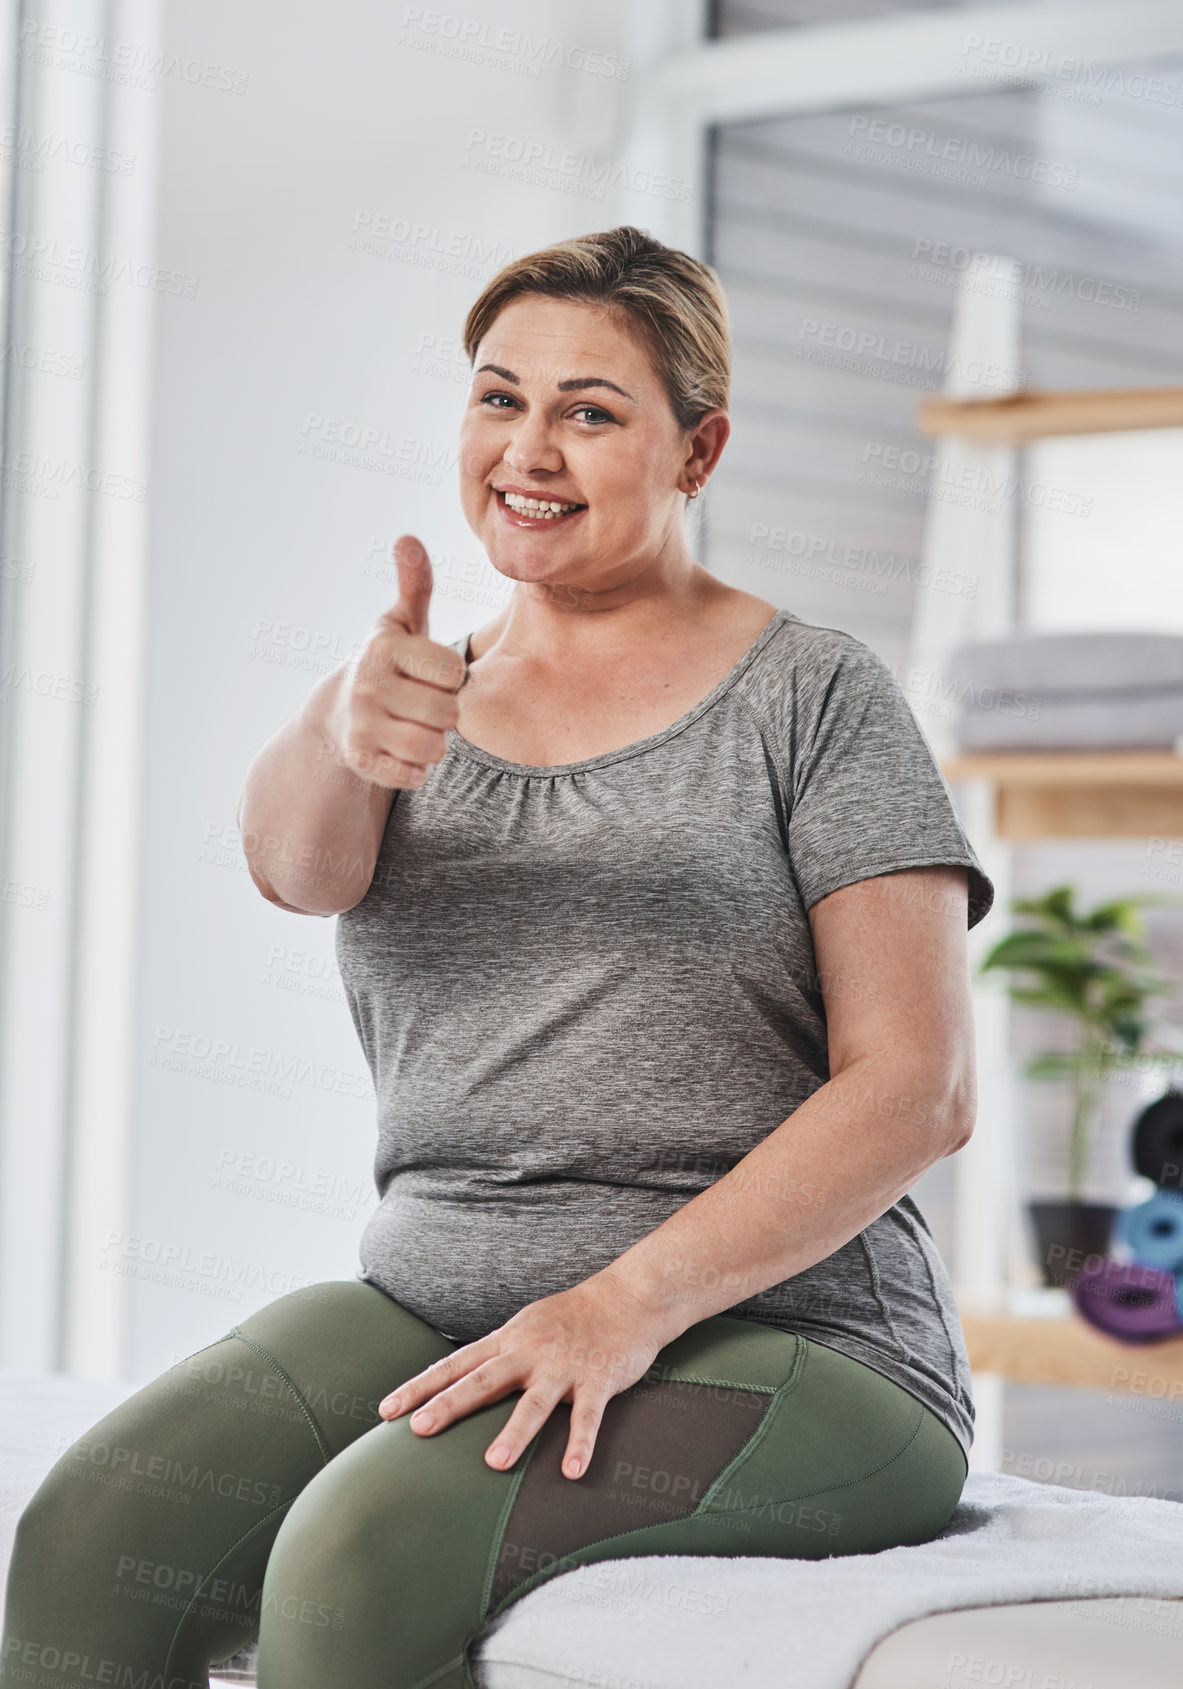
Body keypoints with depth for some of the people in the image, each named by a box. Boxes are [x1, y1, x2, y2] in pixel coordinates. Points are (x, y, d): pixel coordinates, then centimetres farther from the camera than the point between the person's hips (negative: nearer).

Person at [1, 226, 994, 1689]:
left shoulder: (813, 697, 2)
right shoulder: (429, 696, 15)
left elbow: (918, 1088, -7)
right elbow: (295, 863, -9)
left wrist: (629, 1303, -19)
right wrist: (344, 732, -34)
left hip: (773, 1335, -4)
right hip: (432, 1300, 4)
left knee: (366, 1555, -32)